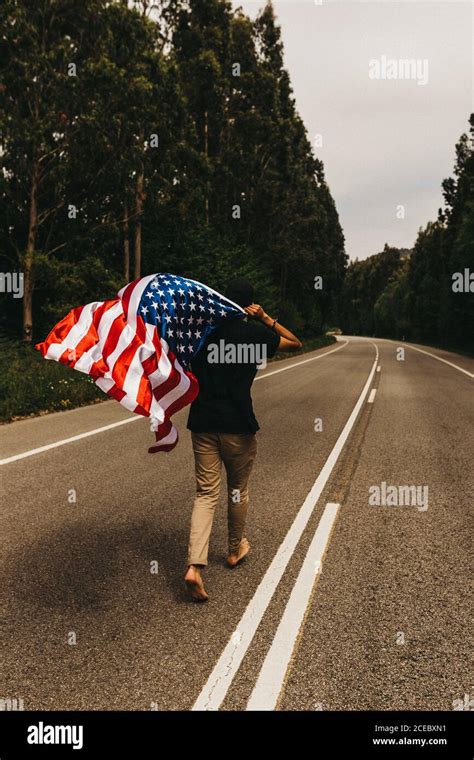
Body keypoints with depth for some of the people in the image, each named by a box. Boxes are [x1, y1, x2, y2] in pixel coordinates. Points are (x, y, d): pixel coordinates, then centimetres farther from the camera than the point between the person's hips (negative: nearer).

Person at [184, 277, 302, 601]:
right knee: (238, 490, 18)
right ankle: (236, 549, 37)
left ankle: (195, 565, -10)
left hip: (202, 423, 3)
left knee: (206, 493, 4)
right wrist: (265, 318, 5)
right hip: (238, 426, -3)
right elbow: (296, 343, 9)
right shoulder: (256, 333, -6)